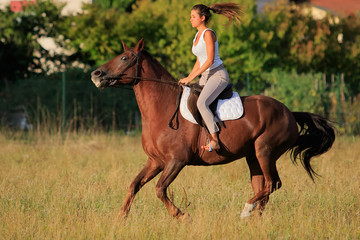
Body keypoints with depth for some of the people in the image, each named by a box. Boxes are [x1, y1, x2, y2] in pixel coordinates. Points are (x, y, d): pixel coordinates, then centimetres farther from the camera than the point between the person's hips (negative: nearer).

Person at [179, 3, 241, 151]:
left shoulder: (208, 34, -12)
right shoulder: (197, 36, 16)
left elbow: (210, 60, -19)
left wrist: (192, 77, -17)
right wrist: (188, 78, 11)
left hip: (218, 75, -10)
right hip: (206, 77, 10)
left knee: (201, 103, -31)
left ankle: (214, 141, -34)